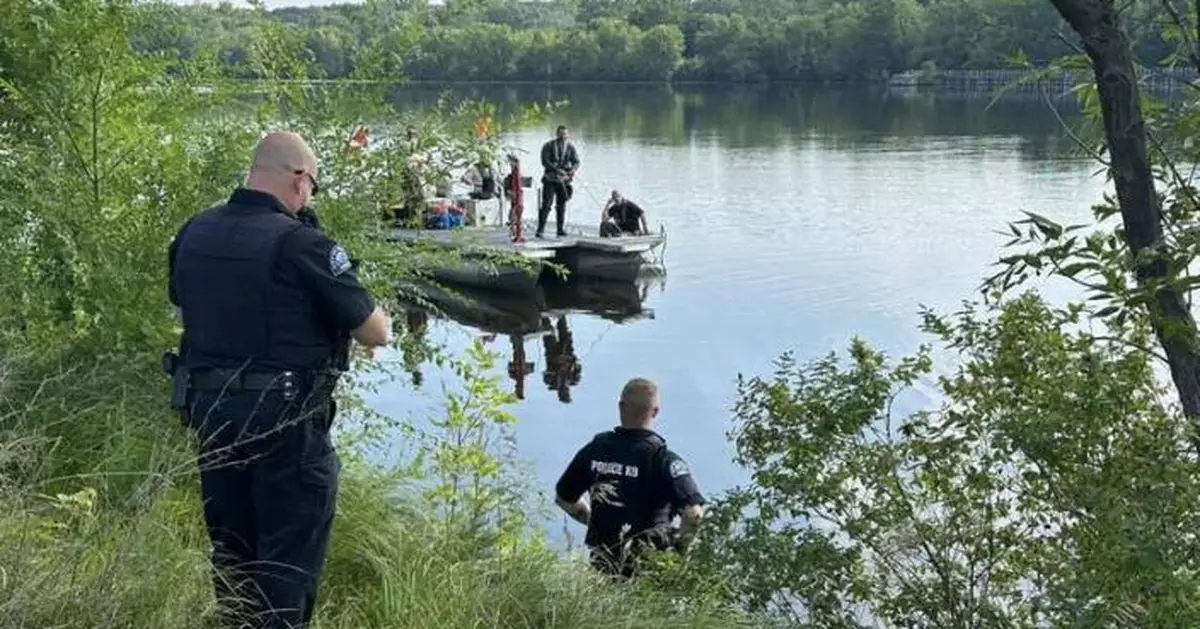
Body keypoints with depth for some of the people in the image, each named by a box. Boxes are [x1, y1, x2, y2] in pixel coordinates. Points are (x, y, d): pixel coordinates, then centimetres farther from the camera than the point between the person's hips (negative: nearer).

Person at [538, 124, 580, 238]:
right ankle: (540, 229, -8)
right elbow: (545, 162, -13)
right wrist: (557, 170, -26)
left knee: (561, 204, 8)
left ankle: (560, 229, 15)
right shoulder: (548, 146, -3)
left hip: (564, 180, 3)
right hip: (550, 179, -3)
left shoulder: (570, 147, 6)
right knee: (546, 204, -9)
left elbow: (576, 161, 1)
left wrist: (573, 169, -23)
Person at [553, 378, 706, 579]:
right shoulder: (663, 460, -14)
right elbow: (693, 513, -23)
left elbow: (564, 499, 14)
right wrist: (679, 547, -4)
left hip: (602, 563, 5)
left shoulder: (594, 449, 1)